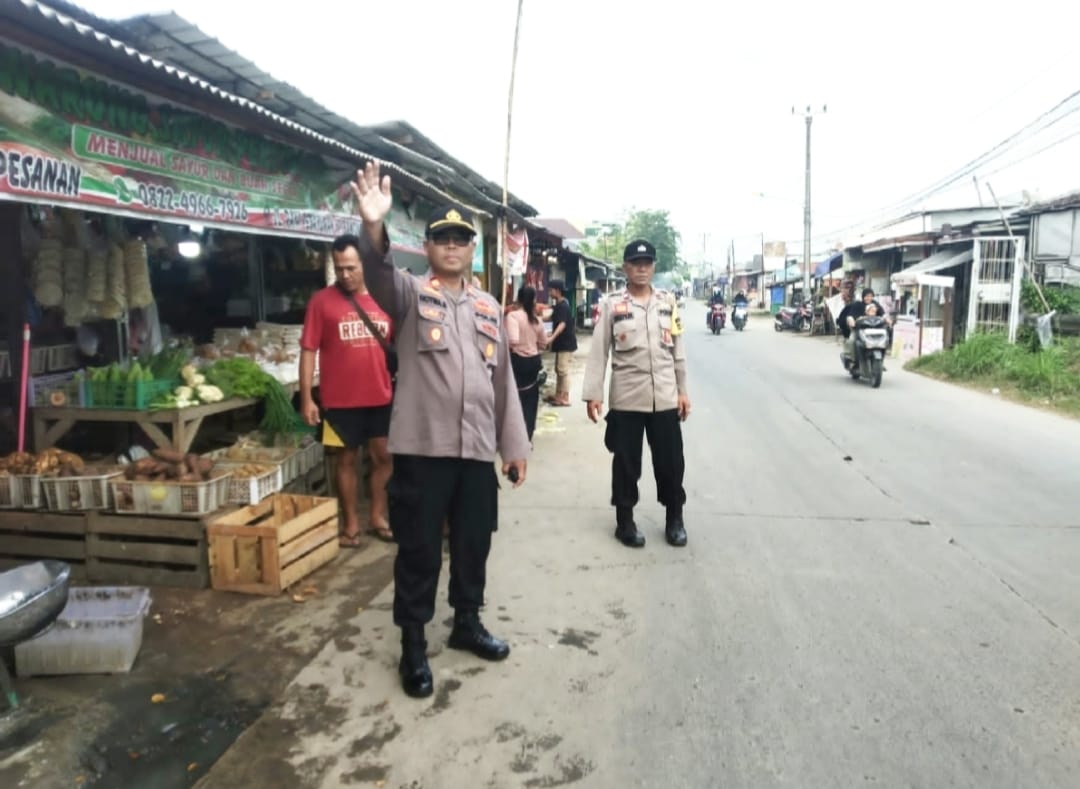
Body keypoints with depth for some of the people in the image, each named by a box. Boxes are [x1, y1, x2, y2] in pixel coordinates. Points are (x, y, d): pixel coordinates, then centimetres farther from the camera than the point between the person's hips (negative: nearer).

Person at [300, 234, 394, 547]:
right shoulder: (322, 301, -4)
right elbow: (308, 351, -6)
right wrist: (306, 398, -10)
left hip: (381, 397, 3)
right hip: (340, 400, -3)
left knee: (383, 456, 10)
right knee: (347, 459, 9)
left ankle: (378, 516, 27)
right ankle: (351, 523, 21)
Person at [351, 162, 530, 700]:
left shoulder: (488, 307, 12)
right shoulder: (410, 294, 0)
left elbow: (503, 379, 13)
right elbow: (378, 274, -25)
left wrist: (514, 443, 12)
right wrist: (374, 227, -46)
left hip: (478, 449, 5)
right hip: (422, 447, -4)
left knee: (473, 544, 16)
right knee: (419, 550, 6)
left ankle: (467, 624, 37)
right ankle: (413, 646, 23)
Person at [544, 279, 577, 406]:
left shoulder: (563, 306, -18)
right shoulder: (559, 305, 12)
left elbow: (562, 324, -31)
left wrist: (552, 338, -41)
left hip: (566, 343, -10)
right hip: (562, 343, 10)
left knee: (563, 370, -7)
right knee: (558, 370, 14)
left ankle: (565, 398, -2)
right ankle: (558, 395, 22)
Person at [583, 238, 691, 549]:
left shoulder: (668, 302, 8)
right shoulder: (611, 304, -1)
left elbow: (678, 349, 10)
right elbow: (598, 351, -4)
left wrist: (683, 391, 8)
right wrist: (593, 394, -9)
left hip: (665, 398, 3)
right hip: (626, 398, -2)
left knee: (671, 461, 10)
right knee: (626, 462, 8)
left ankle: (674, 519, 27)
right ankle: (625, 521, 22)